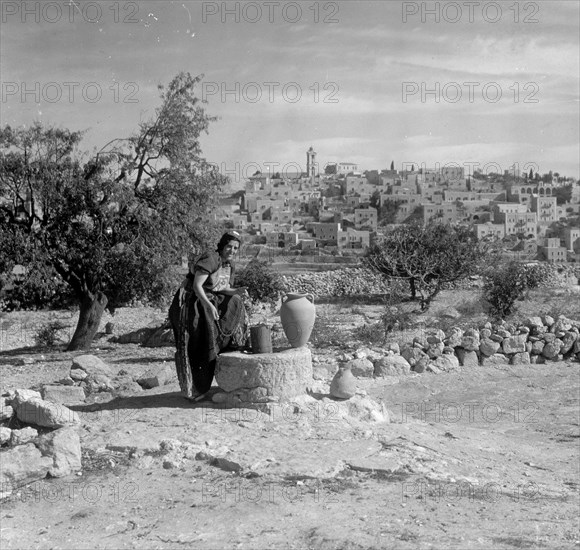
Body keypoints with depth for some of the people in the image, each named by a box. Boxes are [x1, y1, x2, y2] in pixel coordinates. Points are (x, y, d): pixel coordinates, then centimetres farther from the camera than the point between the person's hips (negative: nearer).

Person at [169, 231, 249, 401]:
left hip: (208, 300, 8)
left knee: (234, 303, -12)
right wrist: (209, 305, -35)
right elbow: (196, 286, -25)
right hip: (189, 302, -8)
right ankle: (195, 389, -5)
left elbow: (224, 290, 7)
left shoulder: (230, 265, 6)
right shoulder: (210, 259, -20)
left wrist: (238, 291, -12)